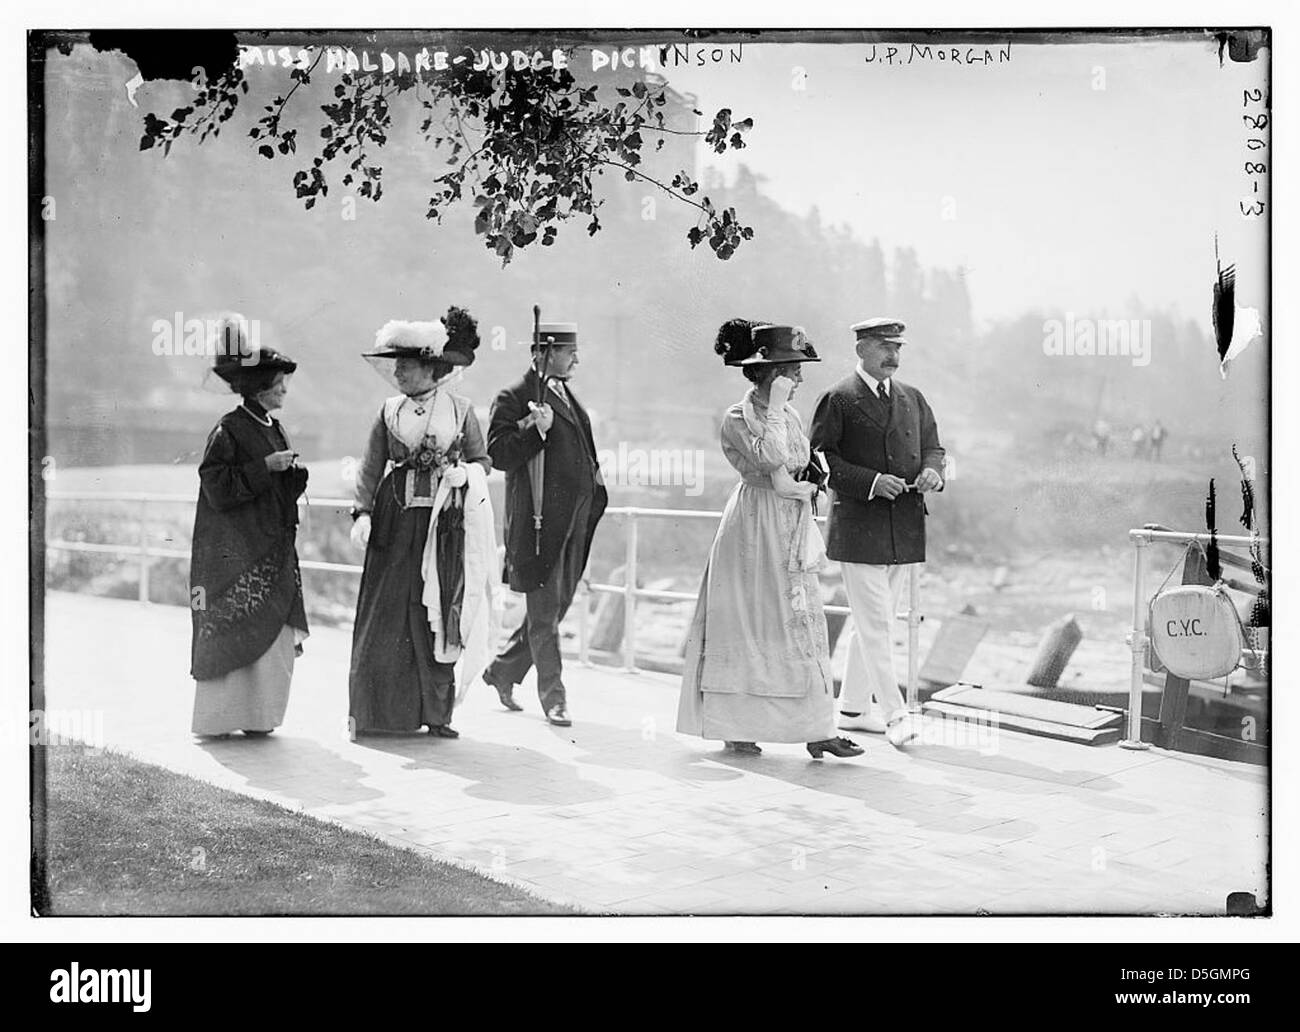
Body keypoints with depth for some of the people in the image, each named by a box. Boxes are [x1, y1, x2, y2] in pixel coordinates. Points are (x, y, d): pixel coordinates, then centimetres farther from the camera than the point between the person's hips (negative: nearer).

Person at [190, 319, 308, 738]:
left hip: (274, 550, 8)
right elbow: (219, 488, -16)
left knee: (278, 633, 4)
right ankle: (219, 718, 5)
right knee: (233, 634, -5)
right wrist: (264, 467, -18)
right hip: (235, 551, -7)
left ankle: (258, 715, 12)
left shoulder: (276, 430, 15)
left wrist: (295, 474, -1)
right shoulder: (228, 431, -9)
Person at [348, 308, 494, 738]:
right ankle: (371, 710, 9)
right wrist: (362, 513, -10)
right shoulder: (389, 412, 7)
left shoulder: (460, 410, 4)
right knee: (383, 613, 0)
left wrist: (464, 474, -13)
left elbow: (482, 461, 9)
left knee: (437, 615, 2)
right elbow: (370, 467, 2)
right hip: (395, 521, 1)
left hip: (444, 524, -1)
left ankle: (436, 712, 10)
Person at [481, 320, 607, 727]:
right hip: (540, 523, -8)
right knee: (544, 614, -2)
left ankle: (503, 670, 32)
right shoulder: (513, 398, -6)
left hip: (574, 523, 8)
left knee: (555, 608, 14)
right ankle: (553, 697, 6)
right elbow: (497, 454, -15)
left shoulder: (567, 395, 19)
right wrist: (535, 429, -26)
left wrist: (594, 498, 19)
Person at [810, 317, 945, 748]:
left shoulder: (913, 399, 15)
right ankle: (895, 715, -5)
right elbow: (819, 457, -9)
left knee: (875, 623, 13)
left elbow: (932, 446, 21)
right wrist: (871, 482, -18)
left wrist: (932, 471, -3)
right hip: (858, 527, -6)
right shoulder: (837, 400, -4)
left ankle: (851, 708, 25)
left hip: (904, 529, 6)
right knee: (875, 624, -8)